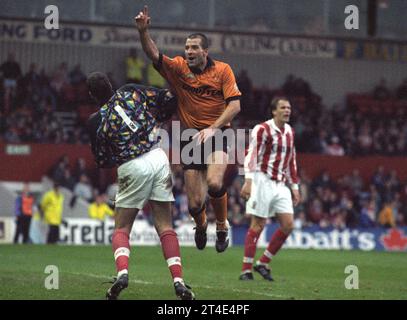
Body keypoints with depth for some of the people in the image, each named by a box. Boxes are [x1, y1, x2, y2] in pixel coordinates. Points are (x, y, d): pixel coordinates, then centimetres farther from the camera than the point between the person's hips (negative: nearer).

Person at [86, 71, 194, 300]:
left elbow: (103, 161, 4)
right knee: (165, 226, 7)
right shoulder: (131, 92, 2)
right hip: (158, 157, 2)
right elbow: (168, 99, 6)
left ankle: (122, 272, -14)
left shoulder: (96, 121, -2)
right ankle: (178, 280, -3)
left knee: (121, 229, 12)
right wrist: (157, 120, 21)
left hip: (132, 169, -2)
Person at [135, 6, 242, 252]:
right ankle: (201, 225, 36)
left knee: (214, 183, -28)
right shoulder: (178, 68, 2)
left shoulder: (222, 70, -2)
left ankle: (223, 226, 0)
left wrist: (212, 128, -19)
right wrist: (143, 31, -29)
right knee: (195, 203, -2)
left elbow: (235, 105, -8)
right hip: (190, 138, 2)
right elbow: (154, 54, -11)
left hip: (217, 135, -2)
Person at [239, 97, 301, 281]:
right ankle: (246, 270, 0)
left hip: (280, 185, 7)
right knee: (257, 226, -6)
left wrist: (294, 187, 19)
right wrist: (248, 181, -24)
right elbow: (251, 155, -14)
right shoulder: (262, 129, -8)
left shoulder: (289, 132, 14)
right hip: (263, 181, -7)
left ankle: (263, 263, 10)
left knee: (288, 225, -2)